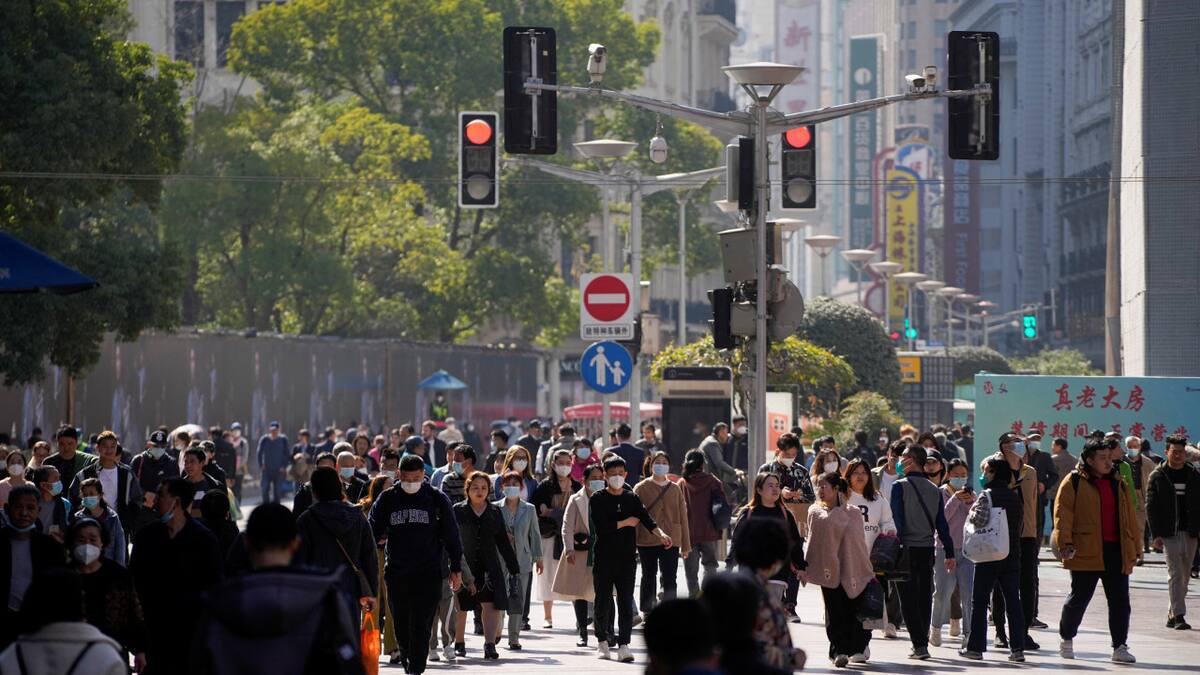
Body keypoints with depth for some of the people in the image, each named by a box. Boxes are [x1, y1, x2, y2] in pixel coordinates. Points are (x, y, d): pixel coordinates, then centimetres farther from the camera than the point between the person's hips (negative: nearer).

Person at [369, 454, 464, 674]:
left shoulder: (436, 499, 3)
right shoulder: (388, 499, 6)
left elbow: (452, 536, 7)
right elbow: (372, 531, 9)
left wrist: (456, 569, 6)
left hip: (429, 574, -2)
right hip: (396, 572, 2)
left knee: (421, 626, -9)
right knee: (401, 625, 8)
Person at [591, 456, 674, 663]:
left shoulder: (632, 498, 8)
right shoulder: (598, 499, 0)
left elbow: (645, 518, -7)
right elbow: (601, 527, -14)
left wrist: (660, 533, -25)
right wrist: (626, 523, -7)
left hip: (627, 558, 2)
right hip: (604, 558, -1)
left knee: (626, 602, -6)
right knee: (603, 601, 6)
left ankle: (623, 645, -10)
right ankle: (602, 641, 23)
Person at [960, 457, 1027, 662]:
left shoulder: (987, 495, -10)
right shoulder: (1016, 498, 9)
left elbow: (980, 520, -24)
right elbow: (1020, 524, 14)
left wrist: (972, 512, -5)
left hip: (989, 556, -5)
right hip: (1012, 556, 5)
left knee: (979, 601, 4)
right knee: (1013, 601, 5)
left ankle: (975, 647, 4)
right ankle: (1017, 648, 0)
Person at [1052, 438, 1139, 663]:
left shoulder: (1119, 484, 16)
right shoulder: (1074, 482, 0)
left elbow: (1129, 517, 19)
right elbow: (1063, 512, -6)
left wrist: (1135, 547, 15)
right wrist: (1065, 542, -15)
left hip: (1117, 552, 5)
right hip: (1086, 551, -5)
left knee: (1120, 600, 0)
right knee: (1079, 597, 3)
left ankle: (1120, 647, 4)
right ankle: (1066, 640, 22)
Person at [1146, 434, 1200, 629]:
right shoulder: (1157, 477, 1)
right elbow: (1151, 507, 0)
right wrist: (1156, 534, -8)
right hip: (1168, 533, -3)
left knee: (1184, 577, 8)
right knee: (1175, 575, -10)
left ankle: (1172, 614, 20)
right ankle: (1178, 615, -12)